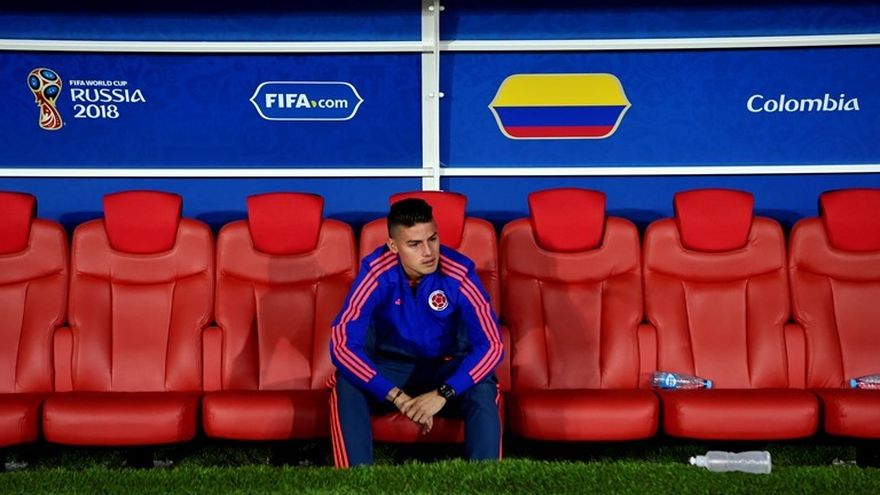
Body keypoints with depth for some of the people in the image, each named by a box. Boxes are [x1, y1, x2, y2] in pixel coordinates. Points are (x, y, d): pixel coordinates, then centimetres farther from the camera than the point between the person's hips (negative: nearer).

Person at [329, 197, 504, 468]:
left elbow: (491, 345, -23)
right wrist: (397, 397, -38)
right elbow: (343, 344, -29)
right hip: (390, 367, 0)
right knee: (347, 386, -31)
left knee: (482, 392, -33)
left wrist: (442, 393, -35)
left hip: (446, 368, 0)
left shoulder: (459, 272, -22)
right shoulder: (376, 272, -23)